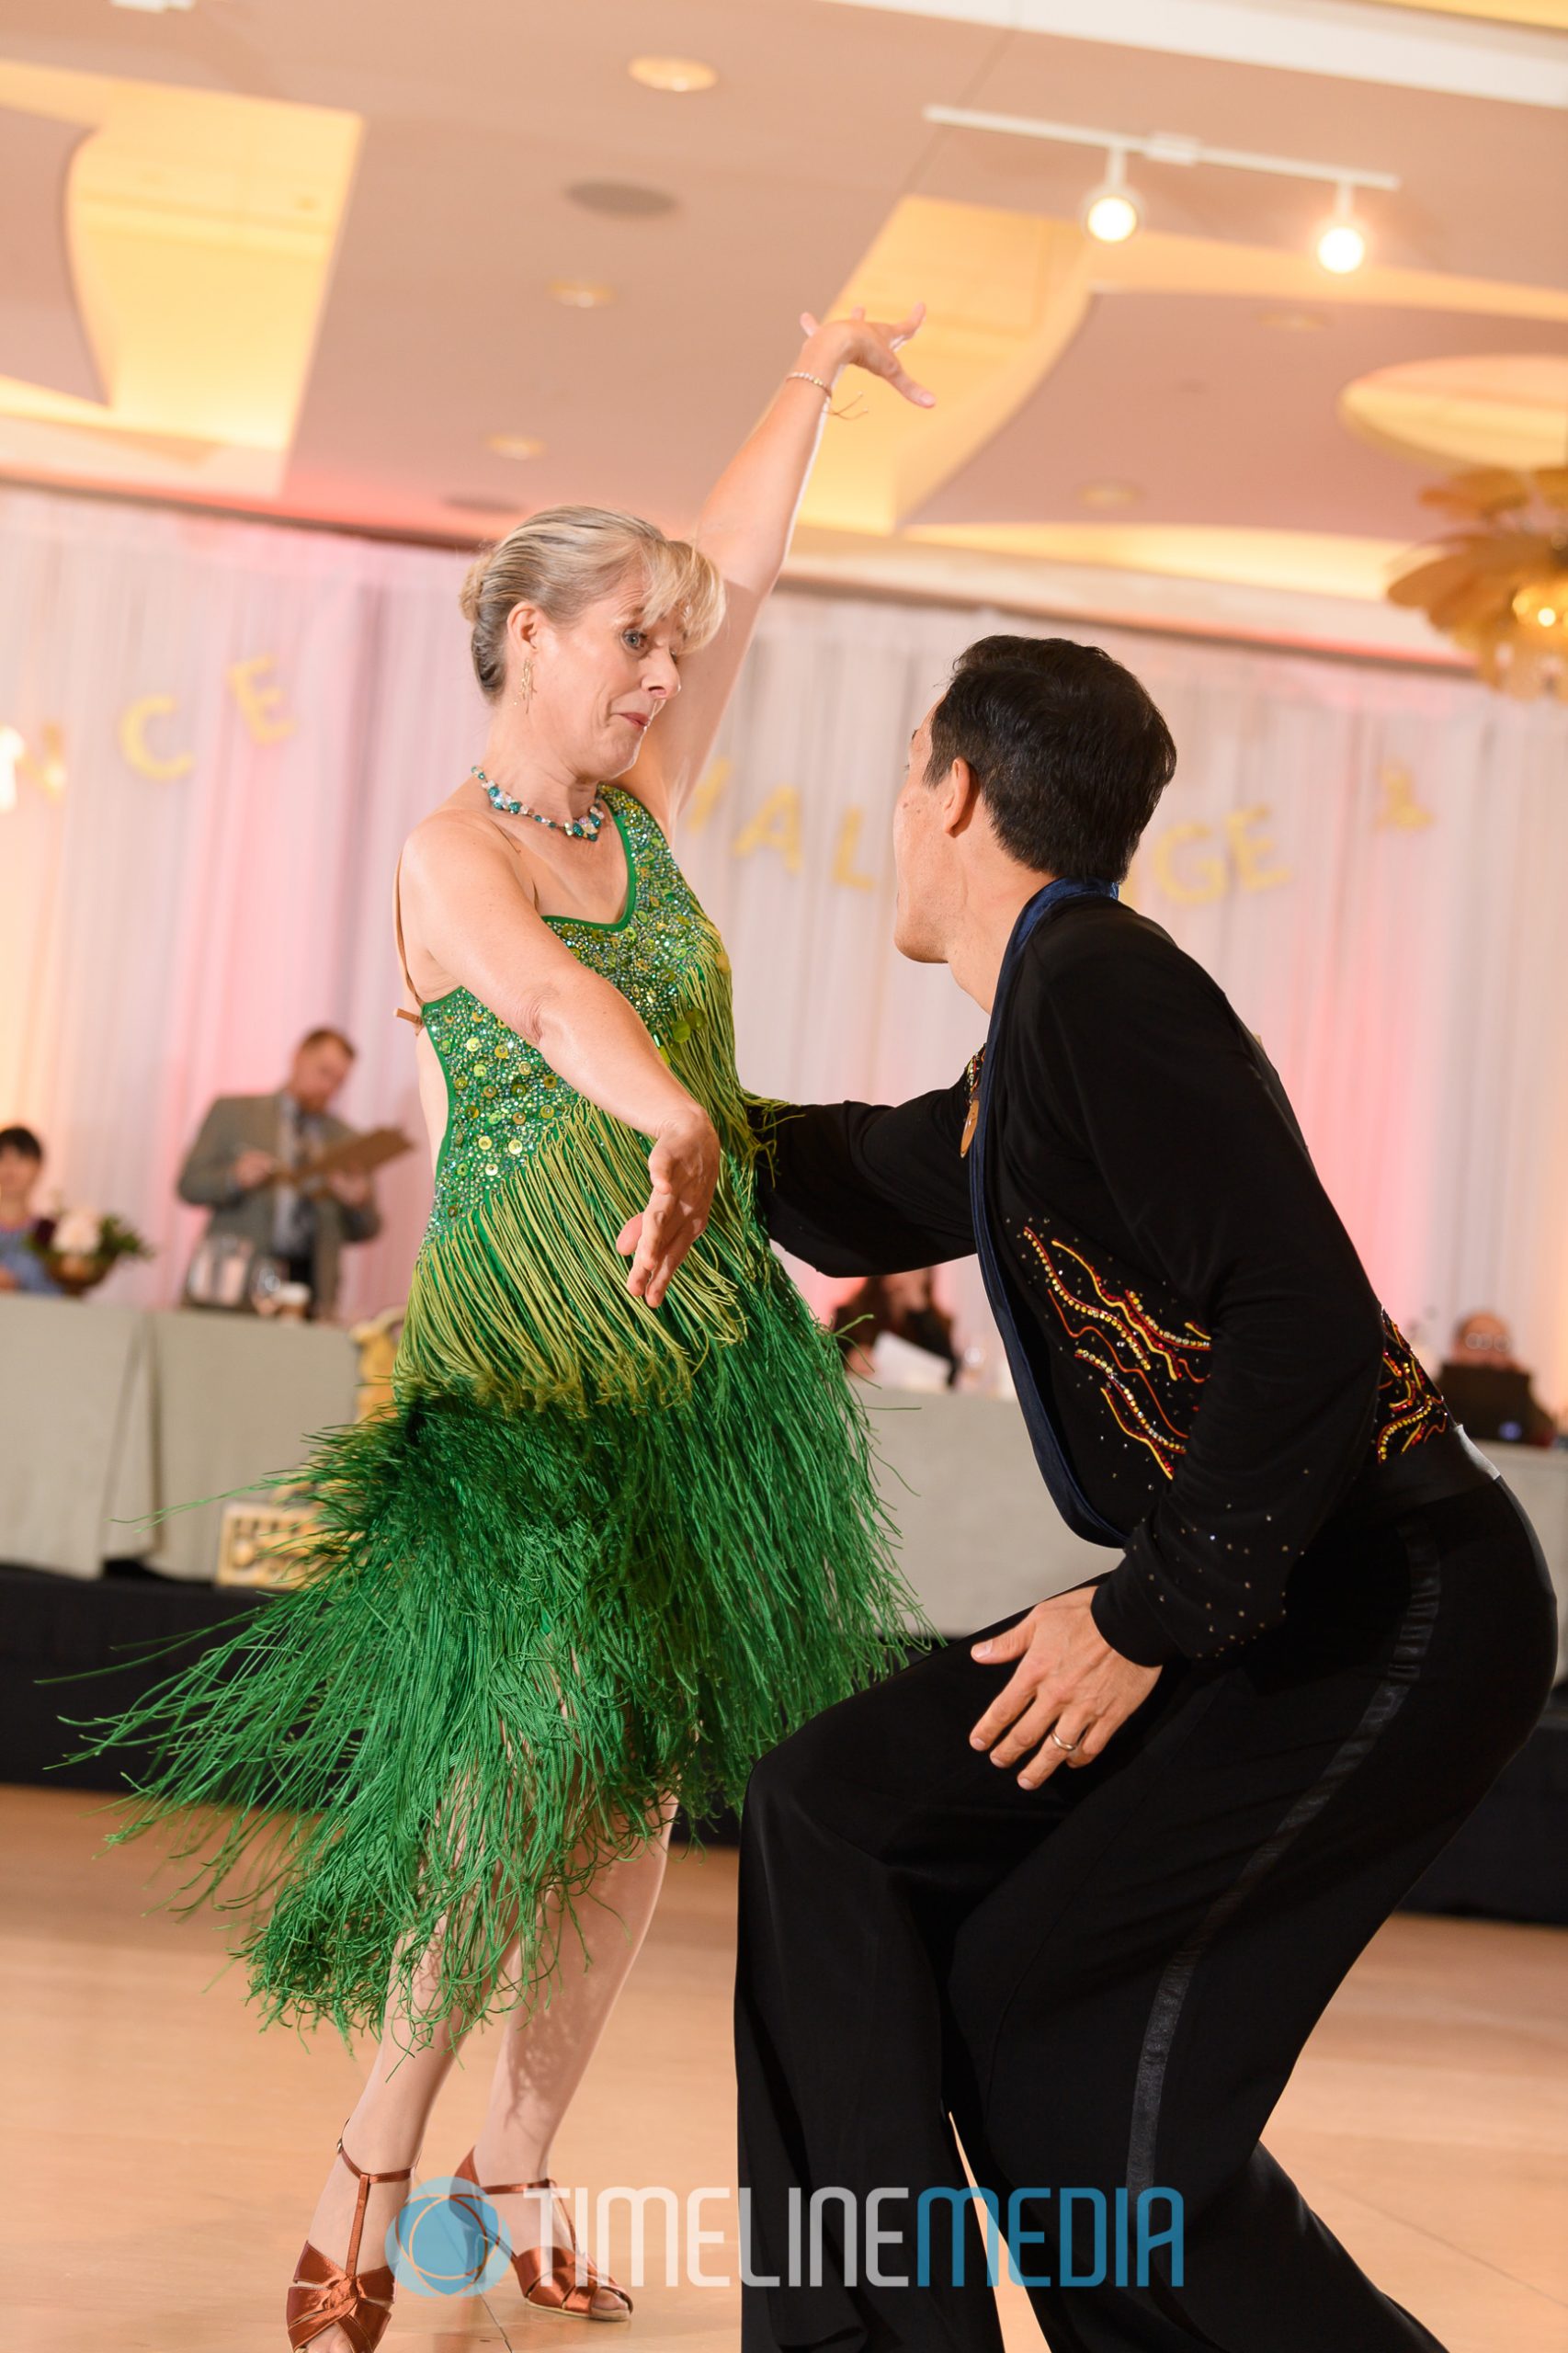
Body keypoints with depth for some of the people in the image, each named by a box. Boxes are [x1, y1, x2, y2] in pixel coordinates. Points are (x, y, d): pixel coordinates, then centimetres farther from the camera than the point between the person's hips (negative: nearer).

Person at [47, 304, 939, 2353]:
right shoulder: (453, 849, -5)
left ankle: (517, 2165, 15)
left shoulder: (637, 806, 13)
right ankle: (372, 2175, 0)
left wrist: (820, 371, 23)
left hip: (707, 1345, 6)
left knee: (644, 1777, 3)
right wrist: (673, 1123, -44)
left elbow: (742, 572, 20)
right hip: (522, 1355, -6)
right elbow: (551, 989, -26)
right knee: (528, 1741, -16)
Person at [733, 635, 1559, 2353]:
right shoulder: (1031, 1045, 15)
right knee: (836, 1816, 6)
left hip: (1392, 1614, -10)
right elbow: (854, 1194, 35)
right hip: (1275, 1604, 10)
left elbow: (1309, 1336, -26)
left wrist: (1150, 1619, -18)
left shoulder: (1098, 986, -17)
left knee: (1056, 2016, -11)